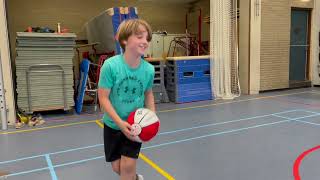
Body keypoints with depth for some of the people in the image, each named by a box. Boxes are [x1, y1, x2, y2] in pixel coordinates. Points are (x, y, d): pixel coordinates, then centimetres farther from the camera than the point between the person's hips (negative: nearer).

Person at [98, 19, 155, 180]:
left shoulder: (148, 69, -14)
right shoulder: (111, 65, -24)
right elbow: (103, 97, -18)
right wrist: (120, 122, -25)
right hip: (113, 124, 0)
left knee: (128, 165, -5)